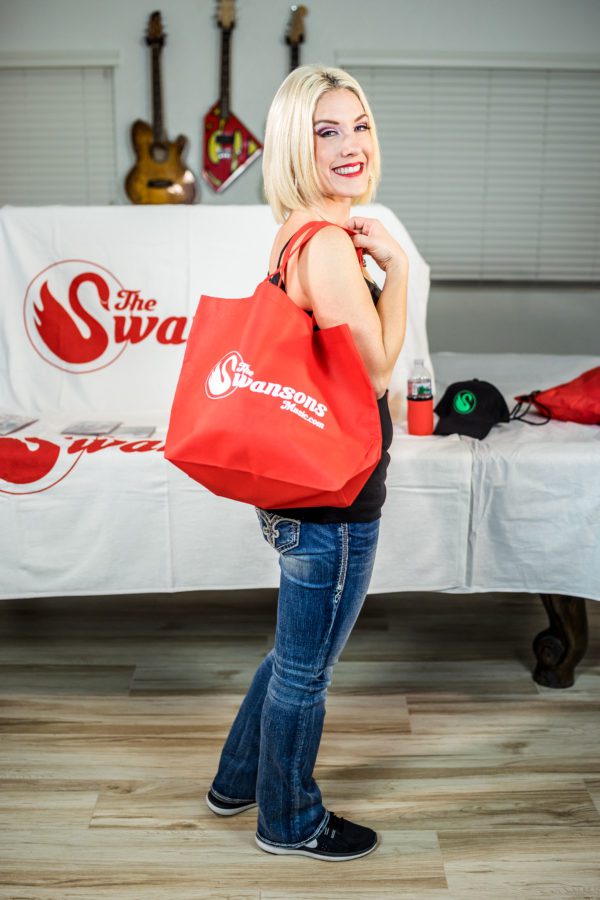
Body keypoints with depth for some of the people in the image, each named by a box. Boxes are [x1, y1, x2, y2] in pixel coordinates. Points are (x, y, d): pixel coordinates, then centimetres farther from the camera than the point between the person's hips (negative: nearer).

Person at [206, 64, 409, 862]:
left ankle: (238, 781, 48)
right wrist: (397, 265, -15)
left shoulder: (301, 232, 8)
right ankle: (290, 822, 37)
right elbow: (375, 371, -19)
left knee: (299, 652, 27)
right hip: (333, 497, -10)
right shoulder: (329, 243, -22)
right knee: (305, 669, 12)